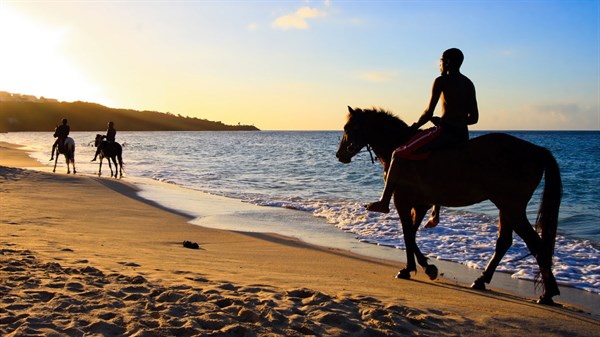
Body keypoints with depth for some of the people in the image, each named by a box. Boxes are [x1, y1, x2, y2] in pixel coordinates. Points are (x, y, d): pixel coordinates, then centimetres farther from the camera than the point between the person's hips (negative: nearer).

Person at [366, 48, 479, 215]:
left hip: (444, 132, -8)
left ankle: (384, 202, -10)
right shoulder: (469, 84, 16)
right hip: (463, 137, 9)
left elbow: (429, 112, -9)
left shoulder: (441, 81, -5)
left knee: (398, 155, -4)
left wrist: (415, 126, 9)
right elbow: (474, 118, 18)